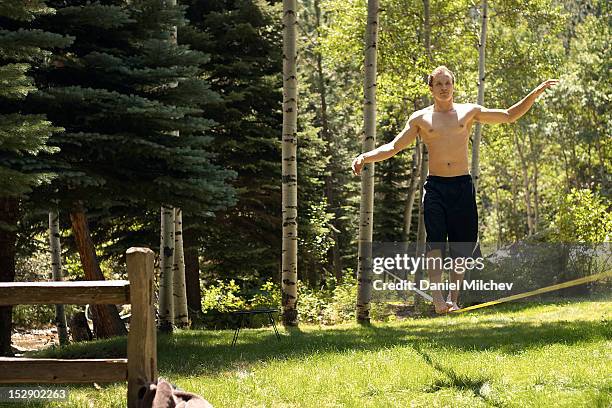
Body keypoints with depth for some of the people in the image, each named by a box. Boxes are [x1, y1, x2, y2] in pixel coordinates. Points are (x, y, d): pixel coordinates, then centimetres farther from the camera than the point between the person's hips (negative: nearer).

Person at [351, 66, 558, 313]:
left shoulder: (469, 112, 10)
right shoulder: (420, 119, 7)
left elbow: (510, 116, 14)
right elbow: (393, 147, 6)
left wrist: (536, 93, 6)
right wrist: (366, 157, -9)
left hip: (462, 185, 2)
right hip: (435, 186, -2)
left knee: (462, 245, 2)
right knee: (435, 241, -16)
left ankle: (453, 299, 13)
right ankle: (437, 298, -23)